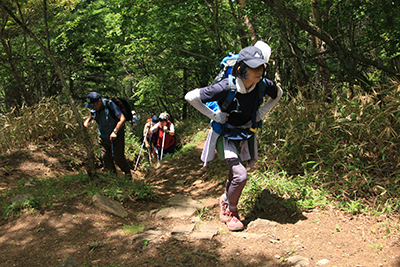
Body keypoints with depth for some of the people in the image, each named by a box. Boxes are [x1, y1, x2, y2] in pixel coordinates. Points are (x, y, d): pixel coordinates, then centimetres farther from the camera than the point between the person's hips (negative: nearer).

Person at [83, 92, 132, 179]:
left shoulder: (110, 105, -24)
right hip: (103, 137, 6)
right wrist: (87, 121, 1)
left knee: (118, 158, -7)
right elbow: (91, 114, 22)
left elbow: (122, 118, -30)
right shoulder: (94, 109, -4)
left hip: (117, 136, -6)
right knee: (105, 158, 2)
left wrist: (115, 132, -38)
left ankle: (127, 172, 20)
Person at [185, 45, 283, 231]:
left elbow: (278, 93, 7)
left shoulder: (262, 85, -19)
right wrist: (214, 115, -20)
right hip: (225, 135, -5)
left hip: (246, 135, 5)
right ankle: (230, 211, 9)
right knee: (240, 175, -17)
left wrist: (262, 112, -4)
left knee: (236, 174, 15)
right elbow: (190, 97, -23)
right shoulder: (226, 87, -32)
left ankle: (225, 202, 41)